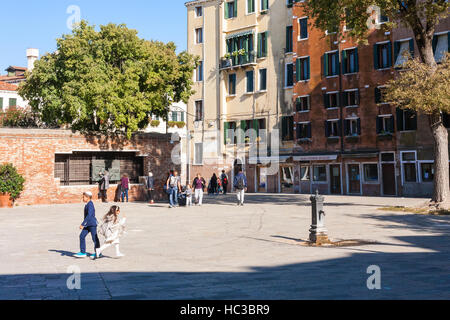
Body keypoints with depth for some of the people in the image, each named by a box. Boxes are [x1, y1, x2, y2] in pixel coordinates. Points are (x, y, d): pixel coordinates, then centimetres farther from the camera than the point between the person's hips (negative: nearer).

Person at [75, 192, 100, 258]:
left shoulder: (90, 205, -19)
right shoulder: (87, 204, 11)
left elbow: (89, 215, -27)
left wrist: (82, 224, -27)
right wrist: (84, 224, 28)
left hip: (92, 224, -9)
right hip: (87, 225, 9)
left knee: (95, 238, 1)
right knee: (82, 236, 4)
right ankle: (83, 252, 9)